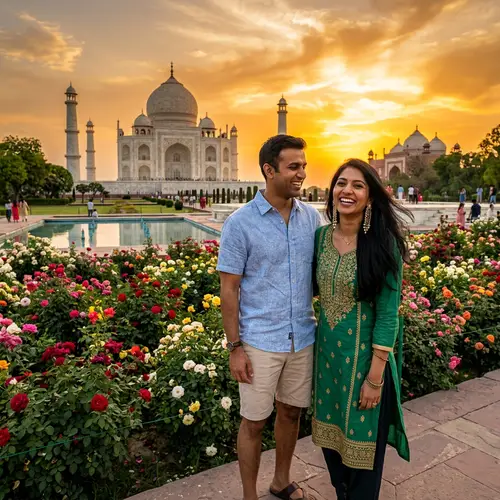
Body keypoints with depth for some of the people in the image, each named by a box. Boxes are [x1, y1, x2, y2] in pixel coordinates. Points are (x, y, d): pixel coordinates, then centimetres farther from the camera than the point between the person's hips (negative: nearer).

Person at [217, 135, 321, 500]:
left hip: (303, 337, 4)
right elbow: (229, 289, -8)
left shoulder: (313, 217, 1)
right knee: (254, 422, 10)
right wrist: (235, 348, -9)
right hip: (260, 341, -4)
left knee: (291, 412, 19)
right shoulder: (240, 223, -11)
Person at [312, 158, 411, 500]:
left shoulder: (383, 243, -17)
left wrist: (375, 377, -15)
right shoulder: (321, 236, -3)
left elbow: (388, 314, -16)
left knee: (362, 440, 13)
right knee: (330, 432, 21)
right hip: (328, 350, 5)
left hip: (366, 354, -5)